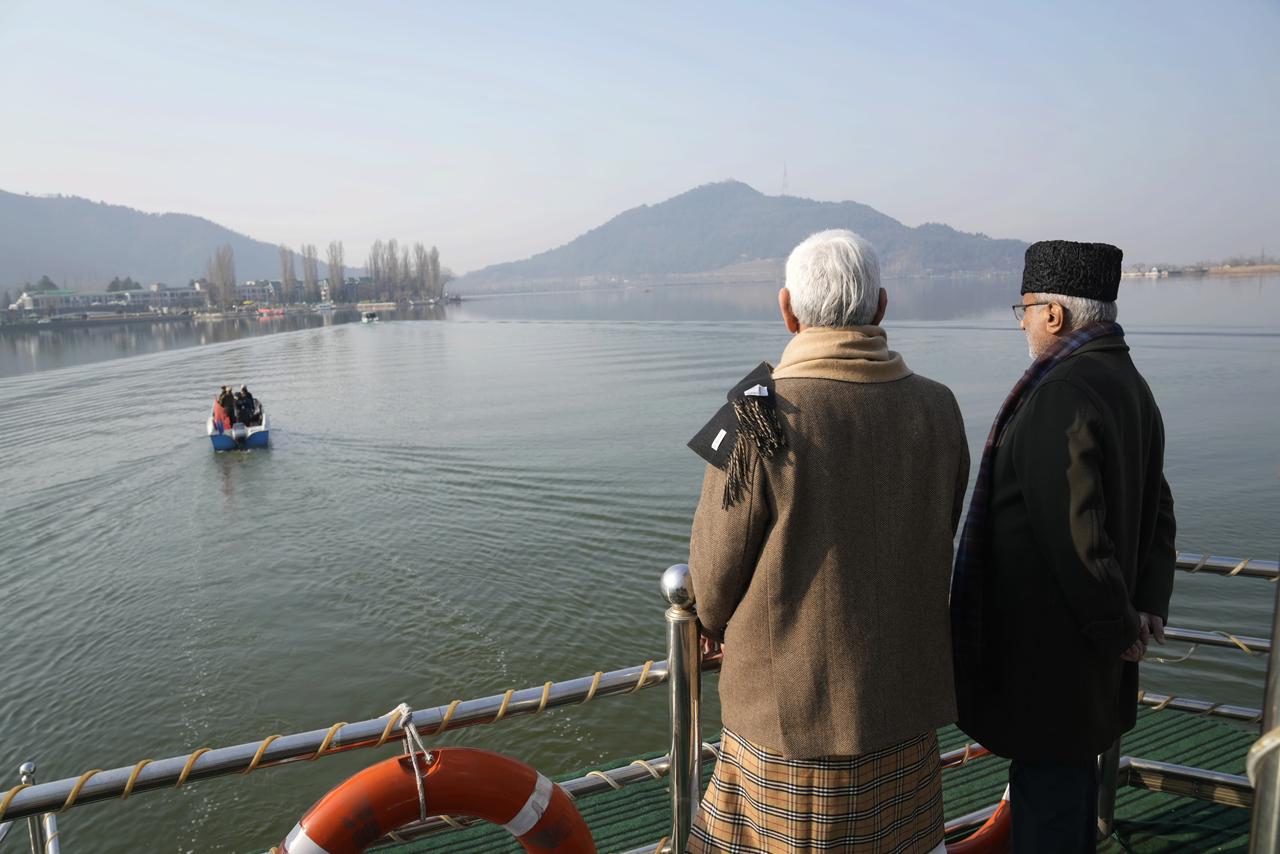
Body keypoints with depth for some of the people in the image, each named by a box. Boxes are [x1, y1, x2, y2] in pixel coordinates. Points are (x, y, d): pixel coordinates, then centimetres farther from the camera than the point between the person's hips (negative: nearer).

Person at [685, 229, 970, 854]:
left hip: (789, 708, -4)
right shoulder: (937, 409, -4)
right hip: (905, 701, 5)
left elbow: (714, 569, -10)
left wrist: (715, 623, 13)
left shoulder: (760, 419, -20)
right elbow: (937, 542, 8)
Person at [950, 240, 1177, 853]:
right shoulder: (1131, 385, 9)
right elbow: (1156, 510, 13)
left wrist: (1117, 629, -14)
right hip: (1090, 636, 10)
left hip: (1048, 640, -10)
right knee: (1073, 765, 25)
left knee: (1045, 781, 5)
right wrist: (1148, 606, 8)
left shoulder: (1060, 394, -24)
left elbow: (1074, 527, -26)